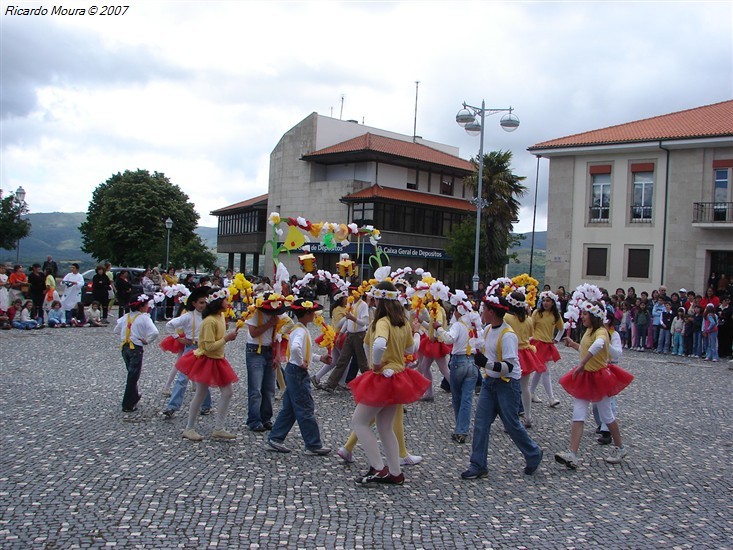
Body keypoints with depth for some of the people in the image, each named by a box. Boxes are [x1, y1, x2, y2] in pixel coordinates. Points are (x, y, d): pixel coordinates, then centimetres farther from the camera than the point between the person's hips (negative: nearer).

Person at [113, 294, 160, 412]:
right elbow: (154, 332, -26)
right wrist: (147, 341, -12)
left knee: (131, 374, 24)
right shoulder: (144, 317, -13)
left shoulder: (126, 316, 6)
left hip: (125, 348, 6)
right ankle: (128, 405, 6)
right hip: (136, 349, -6)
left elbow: (116, 330, 15)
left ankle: (134, 396, 41)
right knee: (133, 376, 2)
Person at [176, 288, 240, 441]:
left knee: (228, 393, 5)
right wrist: (227, 338, -21)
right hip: (206, 361, -9)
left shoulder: (221, 316, 4)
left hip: (218, 360, 9)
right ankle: (189, 429, 18)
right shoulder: (210, 321, -24)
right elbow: (209, 346, -25)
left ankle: (218, 429, 12)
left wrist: (229, 336, 1)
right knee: (200, 396, 3)